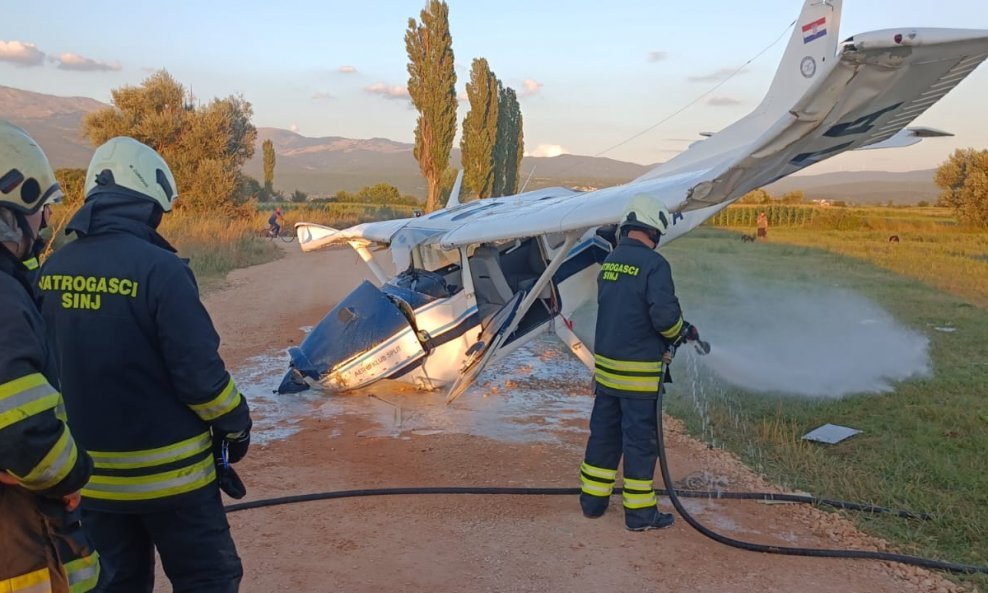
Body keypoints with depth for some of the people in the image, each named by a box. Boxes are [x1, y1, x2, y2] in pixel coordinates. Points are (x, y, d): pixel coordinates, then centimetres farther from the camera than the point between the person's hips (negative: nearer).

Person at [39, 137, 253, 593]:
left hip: (88, 472, 6)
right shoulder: (158, 268, -20)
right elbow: (199, 371, -19)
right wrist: (236, 424, -2)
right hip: (166, 469, -6)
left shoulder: (51, 270, 0)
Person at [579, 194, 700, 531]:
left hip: (605, 364, 7)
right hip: (639, 371, -7)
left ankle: (592, 500, 27)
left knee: (603, 432, 17)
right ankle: (640, 512, 13)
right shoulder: (654, 264, -15)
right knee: (640, 439, 3)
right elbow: (664, 314, -22)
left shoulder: (610, 262, 8)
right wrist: (683, 332, 1)